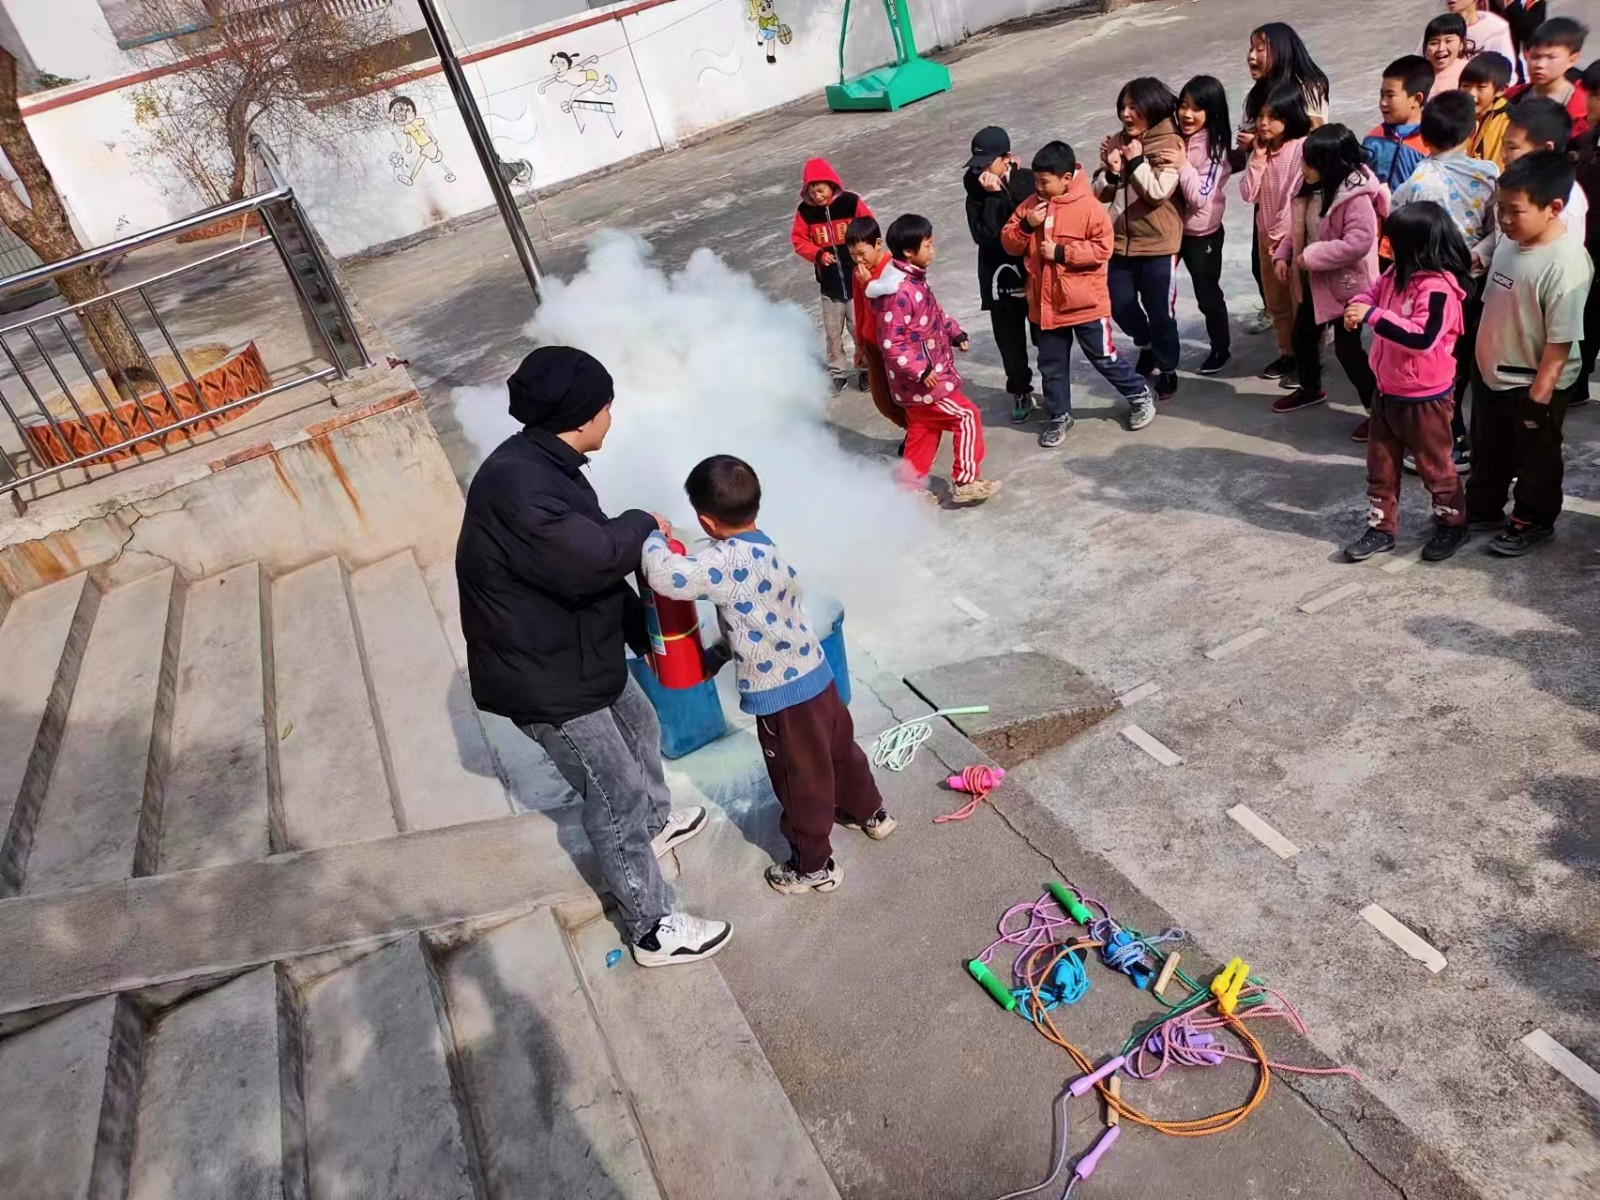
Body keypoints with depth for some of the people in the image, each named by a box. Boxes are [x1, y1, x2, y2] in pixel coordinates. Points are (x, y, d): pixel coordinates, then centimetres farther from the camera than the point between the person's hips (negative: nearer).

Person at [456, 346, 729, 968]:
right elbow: (590, 560, -40)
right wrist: (642, 523, -19)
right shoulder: (514, 484, -30)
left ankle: (656, 823, 58)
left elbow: (590, 561, 11)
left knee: (639, 728, 30)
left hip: (583, 653, 10)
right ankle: (655, 929, 20)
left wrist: (645, 630, 12)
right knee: (616, 798, 2)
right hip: (545, 681, -10)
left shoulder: (546, 466, 4)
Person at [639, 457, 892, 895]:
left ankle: (814, 866, 31)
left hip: (782, 698, -8)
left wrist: (652, 535, -14)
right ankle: (870, 813, 52)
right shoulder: (771, 554, 4)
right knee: (840, 749, 29)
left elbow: (664, 575, -33)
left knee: (800, 783, 12)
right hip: (817, 677, 8)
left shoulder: (728, 561, -25)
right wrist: (716, 656, 20)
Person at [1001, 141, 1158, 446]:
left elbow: (1103, 247, -18)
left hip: (1085, 303, -5)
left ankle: (1140, 394, 29)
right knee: (1052, 365, 13)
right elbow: (1009, 244, 3)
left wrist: (1061, 252, -21)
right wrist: (1026, 225, -15)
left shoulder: (1088, 206, -12)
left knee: (1104, 358, 7)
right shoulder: (1030, 205, 3)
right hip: (1045, 304, 5)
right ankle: (1058, 416, 29)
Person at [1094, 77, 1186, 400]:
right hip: (1121, 239, 6)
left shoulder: (1169, 143, -10)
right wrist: (1111, 170, -11)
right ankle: (1147, 345, 41)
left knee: (1159, 310, 5)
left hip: (1157, 242, -5)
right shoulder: (1118, 142, 7)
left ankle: (1167, 369, 23)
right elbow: (1100, 192, 7)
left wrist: (1137, 161, -17)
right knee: (1119, 305, 12)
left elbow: (1158, 192, -20)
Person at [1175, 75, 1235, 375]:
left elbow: (1201, 197, -21)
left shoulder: (1215, 147, -17)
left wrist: (1183, 165, -28)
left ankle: (1221, 348, 29)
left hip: (1202, 233, -4)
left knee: (1207, 293, 9)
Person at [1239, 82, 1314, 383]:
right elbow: (1248, 194, -2)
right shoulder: (1261, 148, 5)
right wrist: (1258, 157, -10)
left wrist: (1284, 236, -16)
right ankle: (1287, 353, 29)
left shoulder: (1304, 147, -16)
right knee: (1276, 302, 16)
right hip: (1267, 235, 7)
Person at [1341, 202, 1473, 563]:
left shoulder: (1438, 288, -25)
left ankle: (1453, 525, 31)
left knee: (1434, 466, 11)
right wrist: (1357, 307, -11)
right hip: (1387, 392, 8)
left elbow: (1421, 337, -36)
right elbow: (1373, 292, 14)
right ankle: (1381, 527, 28)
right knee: (1380, 465, 15)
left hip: (1424, 399, -8)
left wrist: (1373, 315, -34)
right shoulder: (1399, 274, 0)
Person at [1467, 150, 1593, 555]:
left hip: (1533, 385, -7)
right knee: (1487, 451, 24)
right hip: (1490, 373, 7)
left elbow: (1560, 341, -24)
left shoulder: (1566, 264, -27)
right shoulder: (1509, 241, -4)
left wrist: (1539, 395, -20)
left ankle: (1533, 521, 33)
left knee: (1535, 458, 14)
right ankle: (1483, 507, 43)